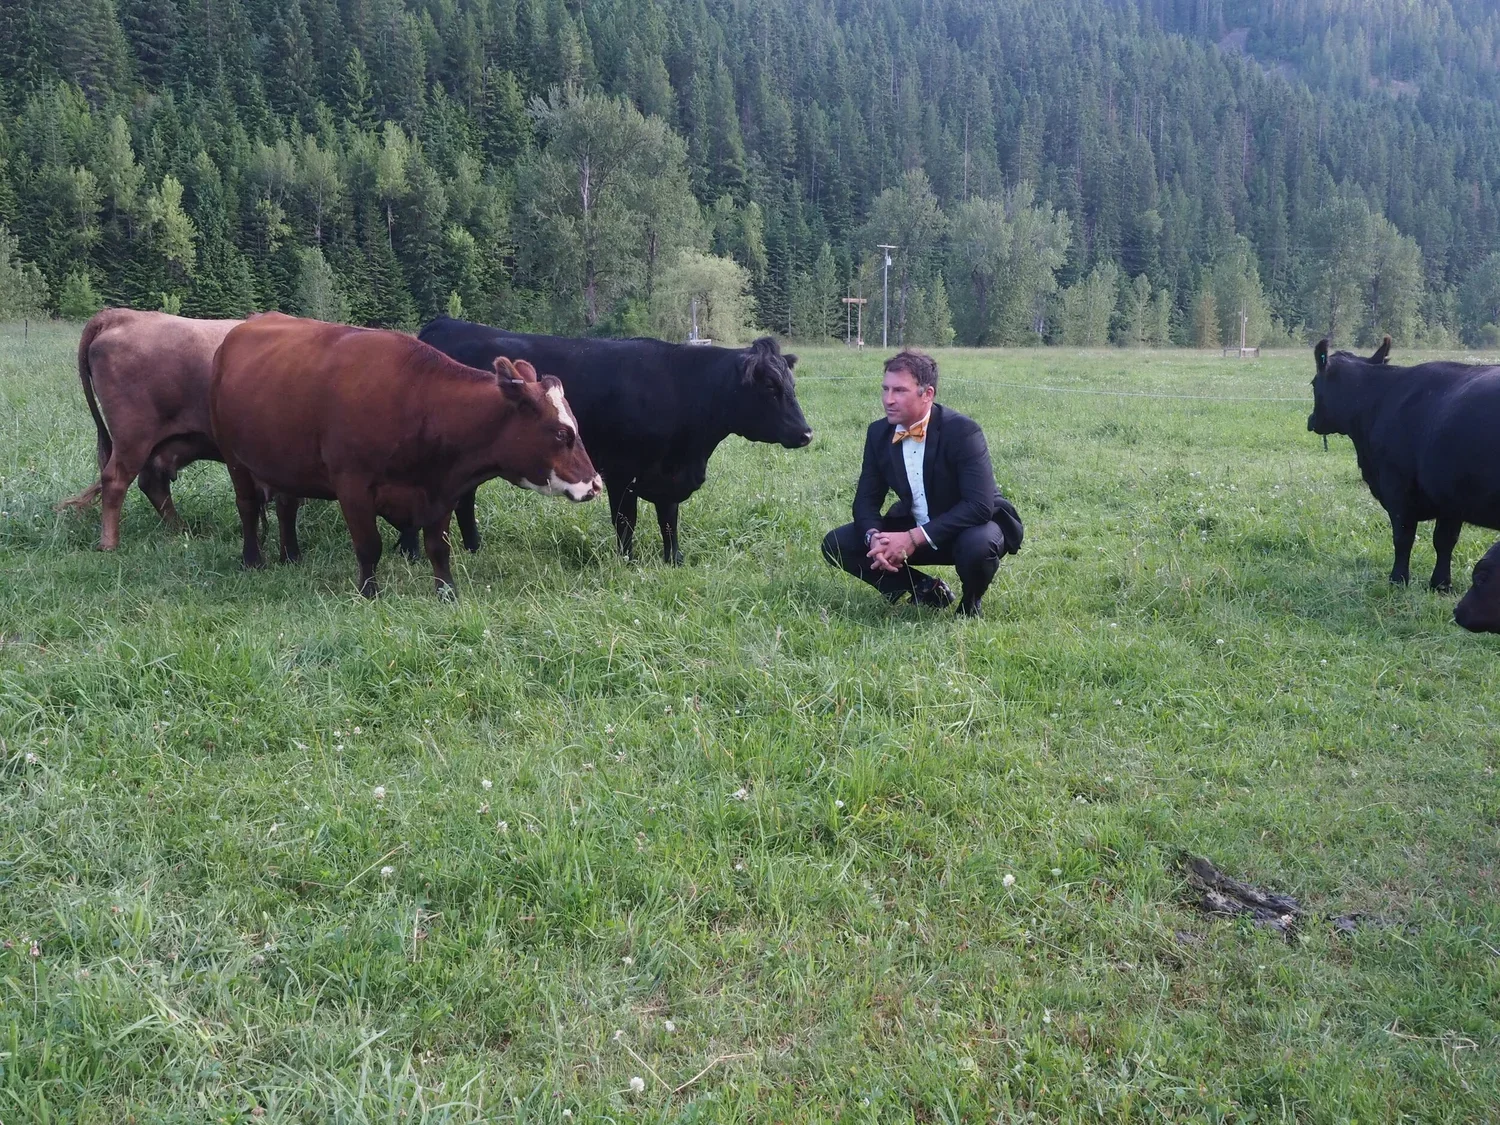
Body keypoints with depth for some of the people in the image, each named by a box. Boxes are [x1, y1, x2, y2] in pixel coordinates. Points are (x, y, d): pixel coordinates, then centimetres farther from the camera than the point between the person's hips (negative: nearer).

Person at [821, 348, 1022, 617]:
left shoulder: (962, 430, -24)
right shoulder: (879, 433, -6)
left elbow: (980, 505, -31)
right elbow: (867, 499, -2)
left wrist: (914, 538, -35)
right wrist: (874, 537, -26)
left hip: (970, 529, -5)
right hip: (912, 531, 5)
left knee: (978, 545, -40)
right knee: (837, 544, -9)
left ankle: (970, 604, -4)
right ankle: (925, 590, 3)